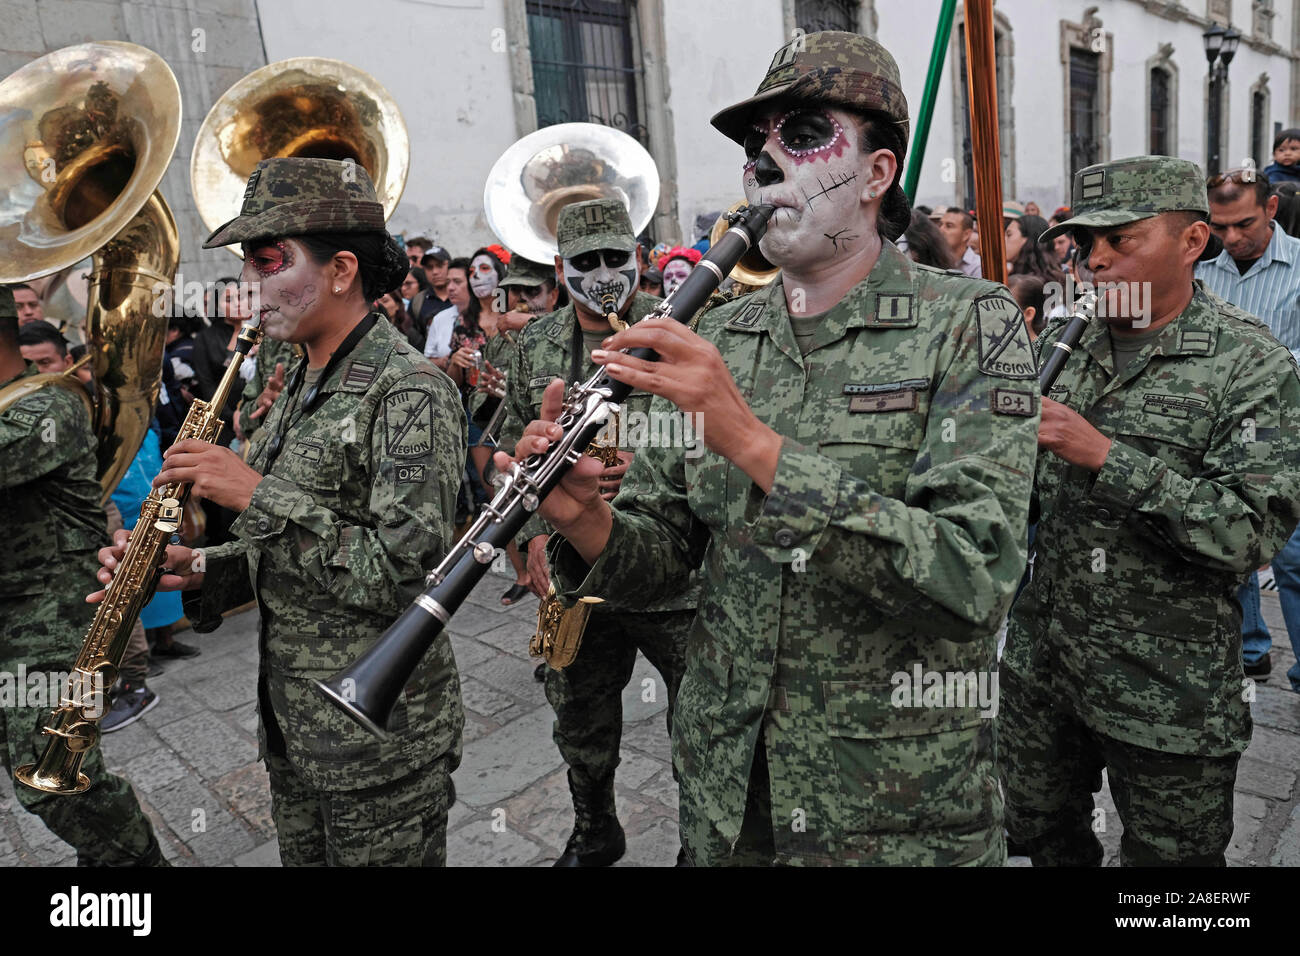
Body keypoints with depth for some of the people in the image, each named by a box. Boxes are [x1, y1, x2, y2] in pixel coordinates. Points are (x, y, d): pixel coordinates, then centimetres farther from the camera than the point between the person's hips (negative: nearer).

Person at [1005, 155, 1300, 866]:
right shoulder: (1062, 342, 3)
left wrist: (1106, 456, -28)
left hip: (1167, 698, -5)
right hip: (1040, 667, 5)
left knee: (1168, 855, 15)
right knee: (1042, 837, 22)